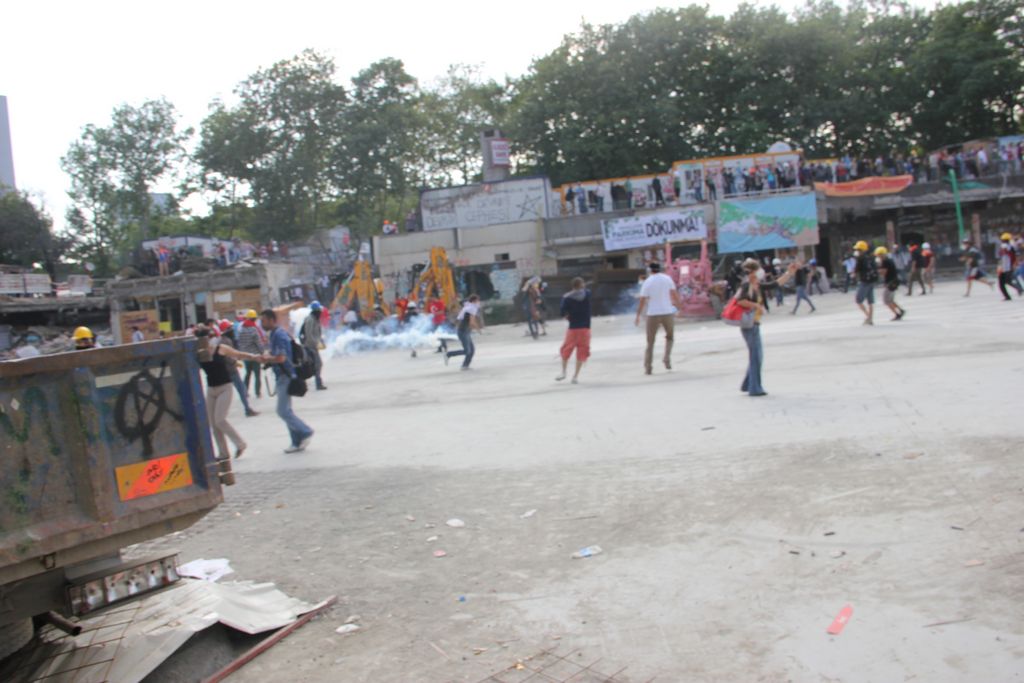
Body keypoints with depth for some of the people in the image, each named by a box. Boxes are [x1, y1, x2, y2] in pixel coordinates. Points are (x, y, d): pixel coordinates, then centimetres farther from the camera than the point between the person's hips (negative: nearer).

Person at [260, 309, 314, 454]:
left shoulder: (279, 335, -17)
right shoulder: (273, 335, 15)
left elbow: (281, 358, -27)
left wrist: (267, 359, -11)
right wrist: (268, 356, 3)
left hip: (286, 376, -10)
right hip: (281, 377, 10)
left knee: (283, 411, -9)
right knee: (286, 410, 11)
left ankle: (305, 432, 3)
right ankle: (298, 442, 14)